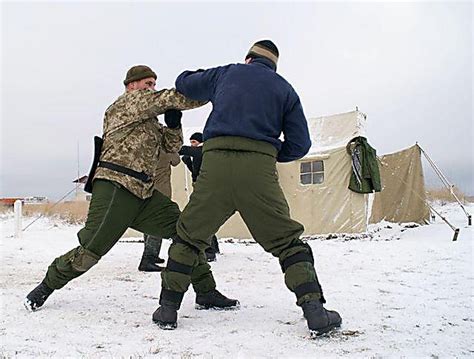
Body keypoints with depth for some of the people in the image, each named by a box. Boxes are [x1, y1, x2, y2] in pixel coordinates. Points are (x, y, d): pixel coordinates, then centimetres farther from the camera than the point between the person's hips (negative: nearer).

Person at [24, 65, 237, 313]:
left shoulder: (149, 119, 24)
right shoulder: (126, 102, 0)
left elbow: (171, 146, 21)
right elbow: (169, 98, -9)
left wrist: (173, 123, 1)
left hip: (144, 194, 9)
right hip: (115, 188, -8)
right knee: (90, 251, -7)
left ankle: (205, 291, 2)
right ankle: (48, 284, 20)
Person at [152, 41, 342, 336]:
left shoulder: (226, 73, 22)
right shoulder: (285, 89, 20)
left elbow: (183, 83, 34)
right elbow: (299, 145, 13)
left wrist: (208, 79, 52)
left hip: (217, 162, 1)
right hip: (259, 168, 0)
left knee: (189, 235, 15)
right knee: (287, 241, 9)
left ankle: (168, 308, 15)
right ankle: (315, 310, -1)